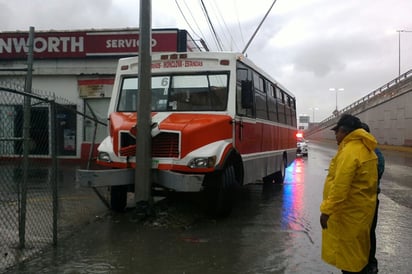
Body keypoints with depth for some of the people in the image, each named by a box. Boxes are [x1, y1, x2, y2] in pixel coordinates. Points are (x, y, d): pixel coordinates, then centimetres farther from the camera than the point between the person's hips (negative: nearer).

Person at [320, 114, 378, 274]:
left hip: (349, 213, -9)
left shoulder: (350, 151, -22)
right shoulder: (366, 149, 9)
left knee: (348, 255, 1)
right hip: (360, 209, 10)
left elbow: (340, 186, -27)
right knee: (357, 252, 20)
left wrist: (327, 210, -23)